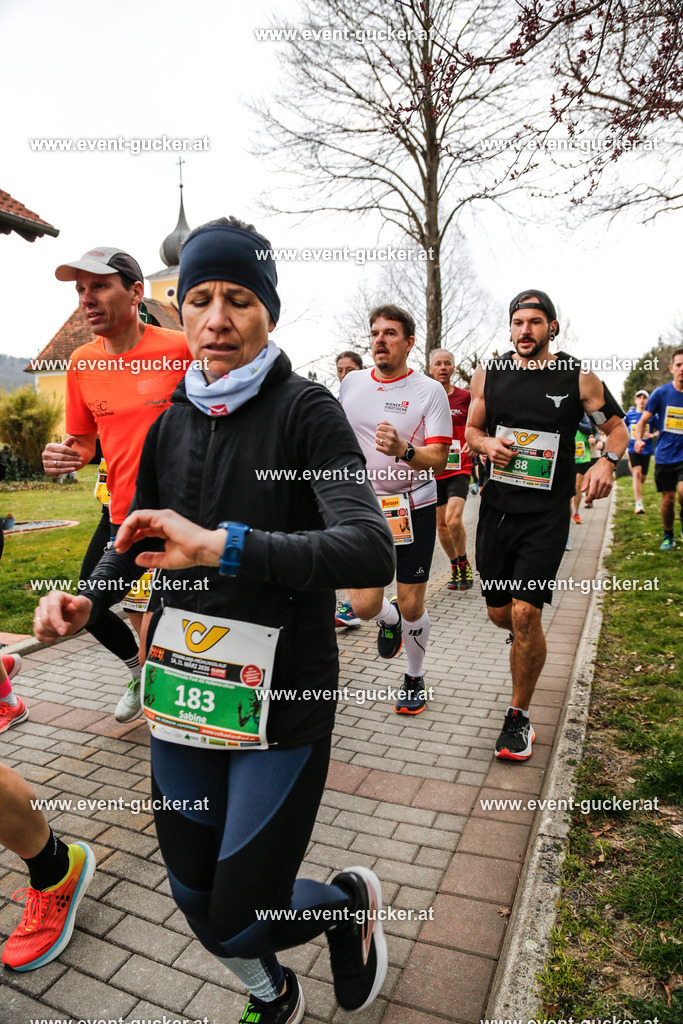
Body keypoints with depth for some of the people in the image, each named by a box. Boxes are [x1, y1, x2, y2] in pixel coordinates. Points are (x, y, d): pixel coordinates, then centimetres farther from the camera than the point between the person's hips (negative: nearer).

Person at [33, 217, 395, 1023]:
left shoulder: (306, 411, -12)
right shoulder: (170, 426, 5)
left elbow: (373, 553, -25)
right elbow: (138, 536, 19)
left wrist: (225, 546, -33)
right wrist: (87, 601, 0)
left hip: (282, 705, -5)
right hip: (183, 691, 6)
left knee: (239, 921, 4)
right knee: (195, 896, 20)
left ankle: (352, 900, 38)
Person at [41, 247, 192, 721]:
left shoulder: (181, 348, -12)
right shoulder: (82, 363, 2)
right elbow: (85, 441, 14)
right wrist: (65, 456, -9)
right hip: (121, 512, 6)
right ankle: (141, 669, 43)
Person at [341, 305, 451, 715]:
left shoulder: (430, 391, -8)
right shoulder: (352, 382, 4)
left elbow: (438, 459, -14)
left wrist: (403, 450, -32)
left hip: (414, 508, -2)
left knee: (411, 605, 4)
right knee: (365, 605, -4)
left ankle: (415, 678, 32)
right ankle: (389, 622, 35)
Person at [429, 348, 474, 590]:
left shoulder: (465, 397, 0)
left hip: (459, 468, -3)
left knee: (453, 519, -19)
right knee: (440, 523, 8)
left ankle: (464, 562, 6)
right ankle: (455, 566, 28)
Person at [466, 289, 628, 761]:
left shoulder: (579, 378, -2)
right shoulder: (489, 375, 5)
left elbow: (617, 426, 9)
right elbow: (473, 428, 16)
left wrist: (607, 462, -12)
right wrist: (487, 444, -8)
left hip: (546, 515, -3)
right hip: (497, 508, 3)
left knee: (525, 614, -12)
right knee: (499, 614, 10)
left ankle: (519, 715, 9)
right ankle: (528, 638, 49)